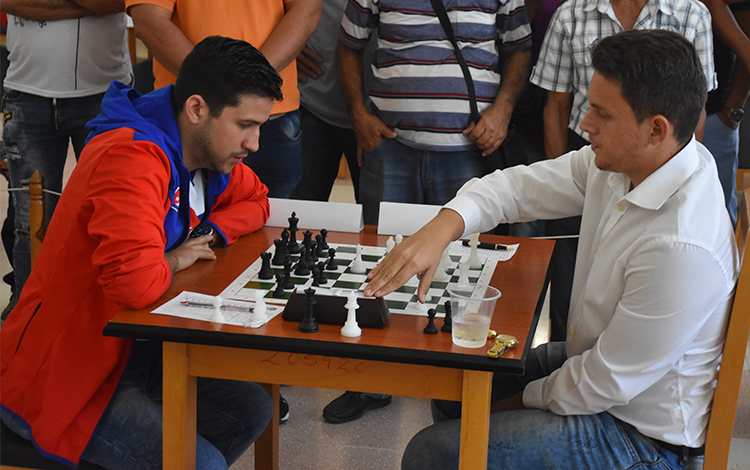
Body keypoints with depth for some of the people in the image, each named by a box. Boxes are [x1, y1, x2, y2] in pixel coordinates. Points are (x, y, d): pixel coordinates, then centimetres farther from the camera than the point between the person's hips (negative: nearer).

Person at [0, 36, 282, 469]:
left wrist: (208, 233, -1)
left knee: (251, 410, 8)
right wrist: (175, 260, -17)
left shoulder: (210, 152, 2)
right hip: (58, 377, -10)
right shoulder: (134, 158, -29)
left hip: (131, 349, 10)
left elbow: (255, 202, 21)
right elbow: (136, 281, -41)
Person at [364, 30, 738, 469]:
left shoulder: (682, 249, -35)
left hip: (640, 434, -9)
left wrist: (531, 397, -8)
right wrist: (441, 229, -21)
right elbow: (520, 185, -3)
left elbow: (608, 382, -26)